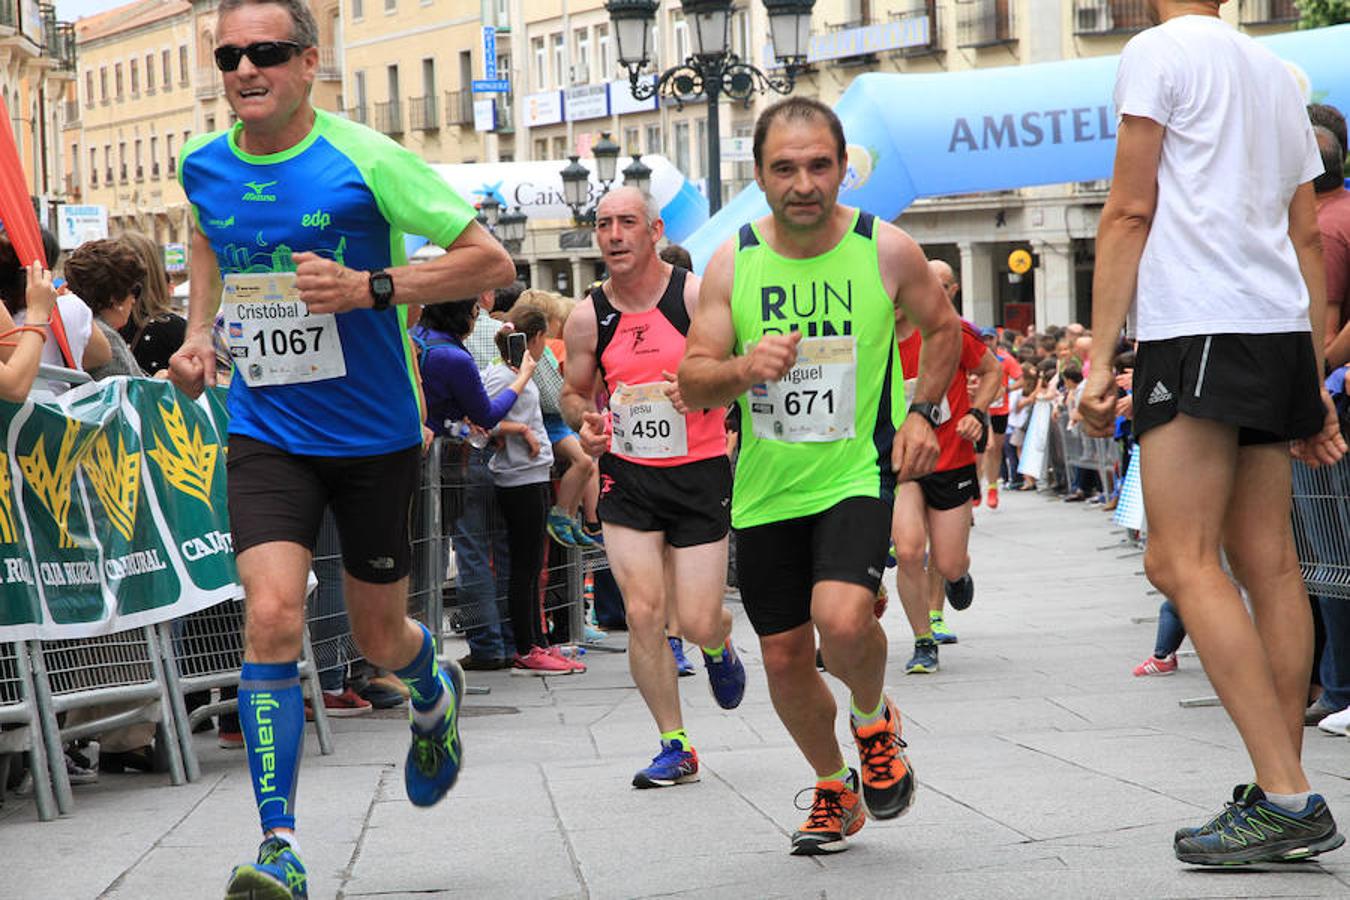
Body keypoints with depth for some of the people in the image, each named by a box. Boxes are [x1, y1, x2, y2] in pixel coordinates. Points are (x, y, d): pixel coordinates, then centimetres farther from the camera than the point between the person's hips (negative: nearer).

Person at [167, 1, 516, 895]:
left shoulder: (366, 160, -14)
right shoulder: (202, 165, 0)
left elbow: (493, 262, -13)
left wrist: (372, 287, -24)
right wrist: (199, 332, 10)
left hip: (375, 438, -2)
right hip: (267, 434, 2)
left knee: (379, 640, 12)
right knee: (272, 616, -18)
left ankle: (435, 694, 50)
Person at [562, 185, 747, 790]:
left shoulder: (697, 296, -8)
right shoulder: (588, 317, 1)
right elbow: (575, 391, 15)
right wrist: (584, 421, -8)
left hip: (699, 473, -2)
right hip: (627, 475, 2)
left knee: (697, 622, -4)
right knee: (643, 612, -9)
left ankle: (718, 645, 36)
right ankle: (675, 747, 4)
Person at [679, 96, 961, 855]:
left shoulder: (887, 251, -7)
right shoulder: (733, 262, -3)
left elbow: (945, 329, 11)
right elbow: (693, 382, -2)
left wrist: (922, 411, -2)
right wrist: (742, 369, -23)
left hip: (857, 473, -3)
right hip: (766, 487, 3)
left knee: (841, 617, -27)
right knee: (785, 657, 9)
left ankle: (874, 718, 7)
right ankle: (835, 789, 34)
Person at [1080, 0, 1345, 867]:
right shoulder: (1276, 74, 21)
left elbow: (1129, 211, -7)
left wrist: (1100, 357, -7)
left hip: (1198, 326, -8)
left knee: (1182, 561, -11)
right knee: (1266, 564, 7)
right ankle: (1280, 794, 5)